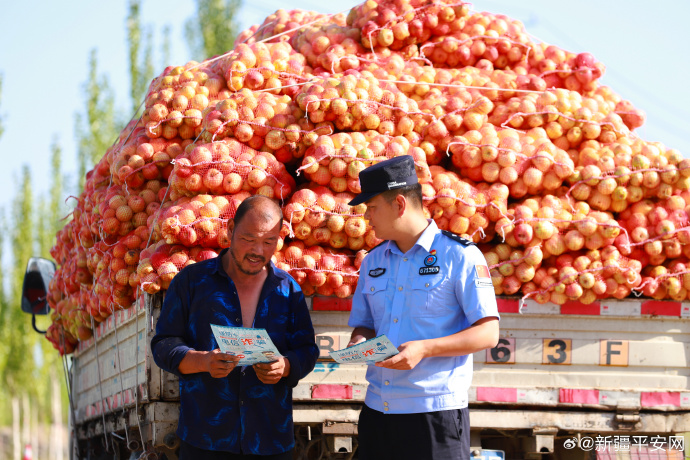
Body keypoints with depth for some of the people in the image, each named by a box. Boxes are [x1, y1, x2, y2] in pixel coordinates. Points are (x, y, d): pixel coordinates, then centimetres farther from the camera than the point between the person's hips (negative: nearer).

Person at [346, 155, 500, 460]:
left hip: (435, 412, -6)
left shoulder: (460, 256, -4)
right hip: (377, 410, 6)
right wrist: (359, 343, -3)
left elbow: (488, 333, -9)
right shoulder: (373, 262, 15)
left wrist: (424, 349, -20)